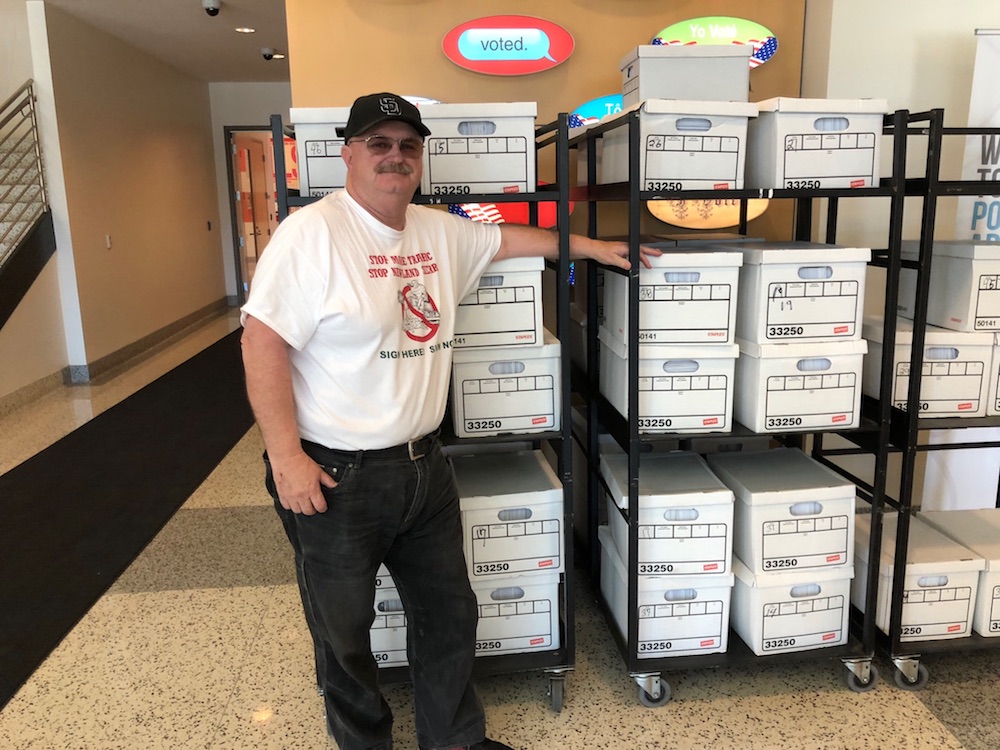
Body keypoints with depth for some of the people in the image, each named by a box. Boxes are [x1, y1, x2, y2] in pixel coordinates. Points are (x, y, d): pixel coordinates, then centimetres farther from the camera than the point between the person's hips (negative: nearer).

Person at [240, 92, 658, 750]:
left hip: (425, 467, 7)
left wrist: (595, 247, 27)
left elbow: (509, 238, 23)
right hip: (336, 477, -6)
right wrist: (286, 457, -20)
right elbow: (263, 342, -18)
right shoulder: (312, 233, -15)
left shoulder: (441, 232, 7)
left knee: (450, 616, 20)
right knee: (344, 634, 14)